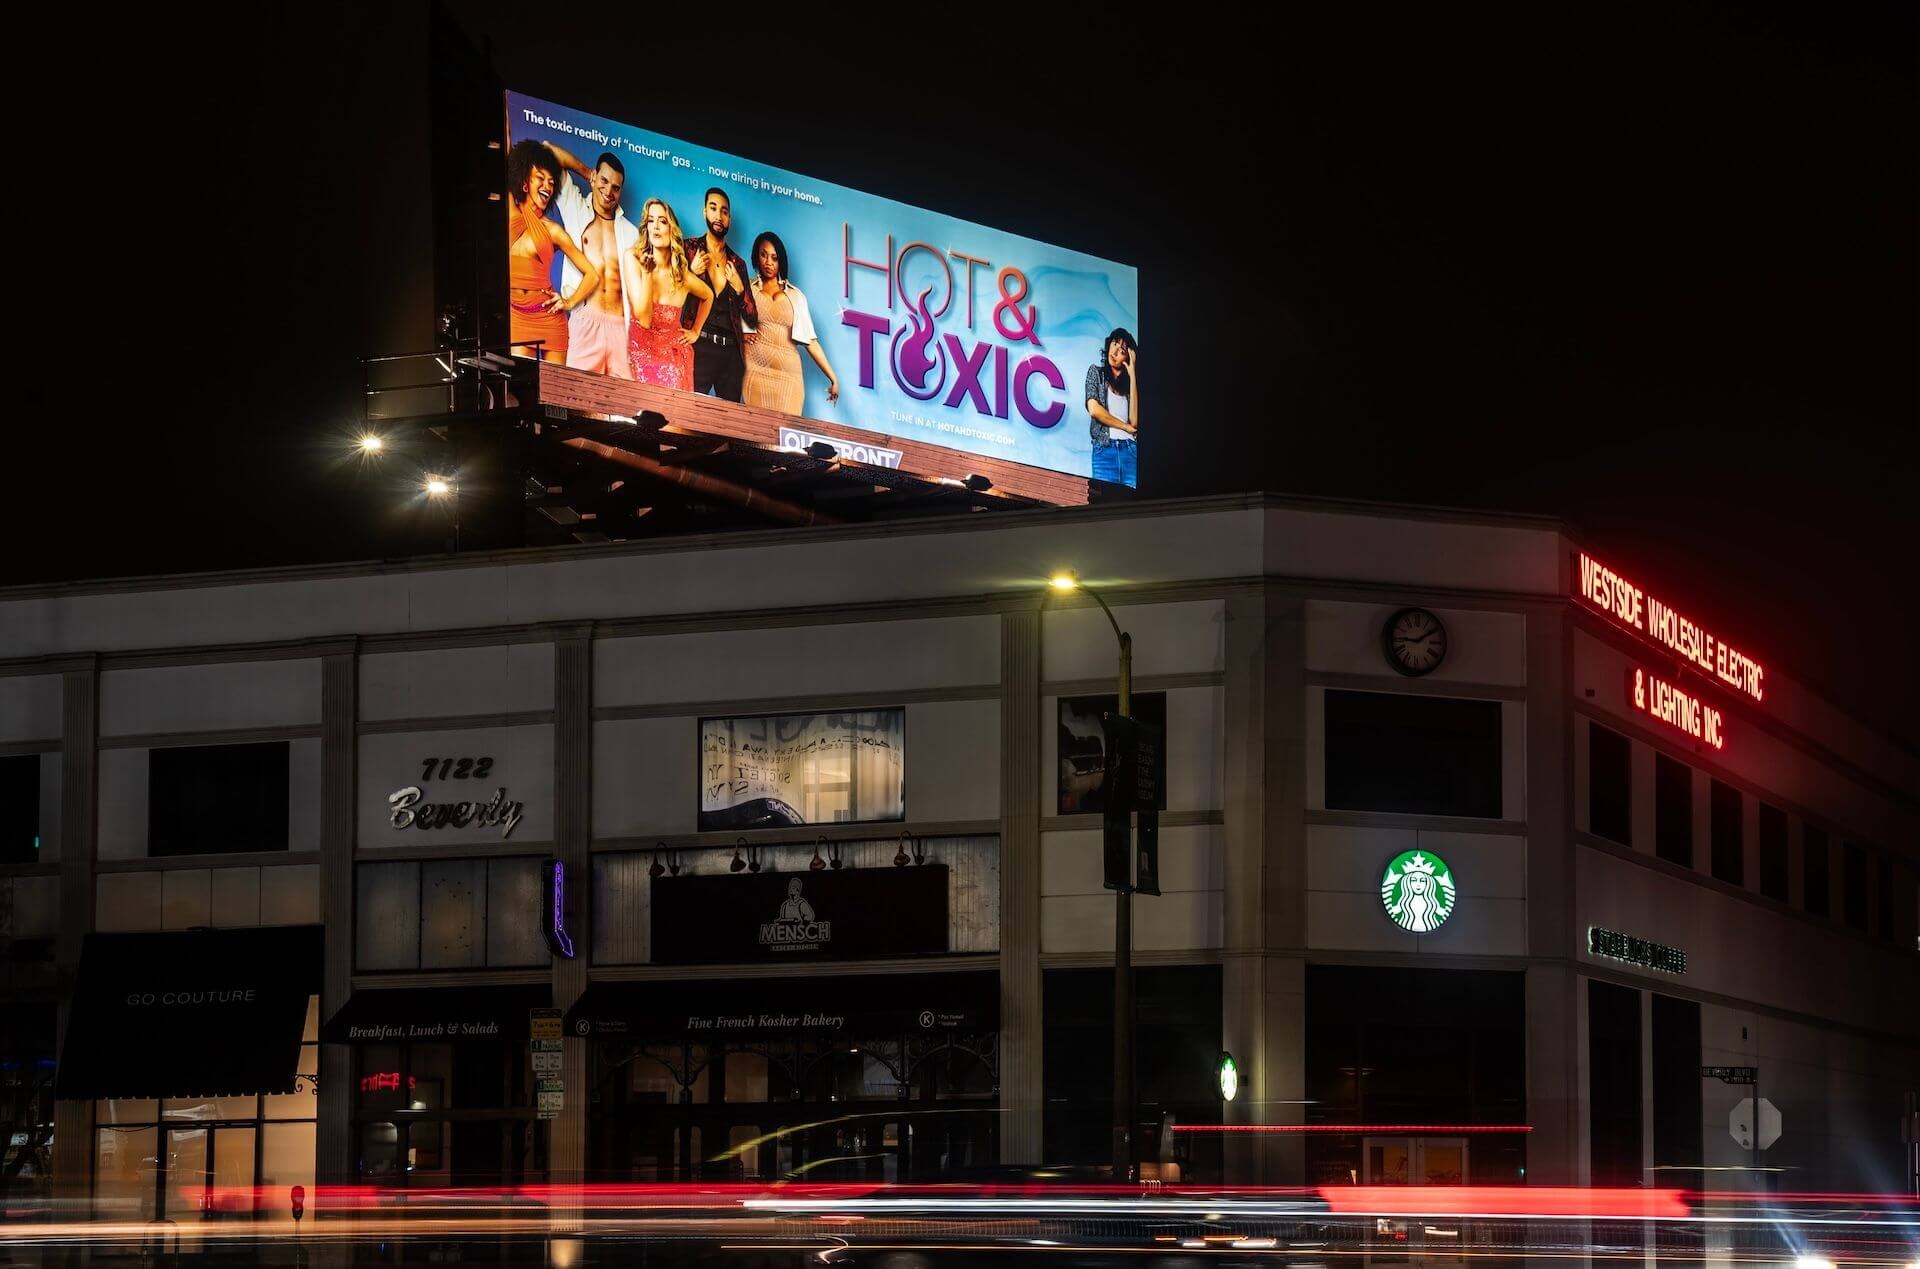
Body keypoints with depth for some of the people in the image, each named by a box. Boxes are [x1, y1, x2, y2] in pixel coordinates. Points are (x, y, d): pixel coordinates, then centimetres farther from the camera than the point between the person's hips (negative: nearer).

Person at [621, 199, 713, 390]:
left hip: (674, 356, 1)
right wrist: (647, 271, -23)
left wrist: (695, 332, 14)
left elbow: (708, 296, 20)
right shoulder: (632, 259, -12)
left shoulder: (684, 277, -5)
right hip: (641, 354, -1)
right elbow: (644, 318, -20)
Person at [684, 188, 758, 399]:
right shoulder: (689, 249, 8)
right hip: (699, 347, -4)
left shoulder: (738, 263, 17)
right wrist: (691, 273, -8)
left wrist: (739, 288, 2)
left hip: (731, 352, 4)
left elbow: (752, 319, 17)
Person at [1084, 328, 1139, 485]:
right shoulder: (1096, 372, 14)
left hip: (1131, 449, 2)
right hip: (1104, 449, -2)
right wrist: (1127, 427, 4)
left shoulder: (1131, 380, 18)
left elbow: (1135, 421, 1)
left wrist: (1132, 376, 4)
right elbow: (1094, 410, -1)